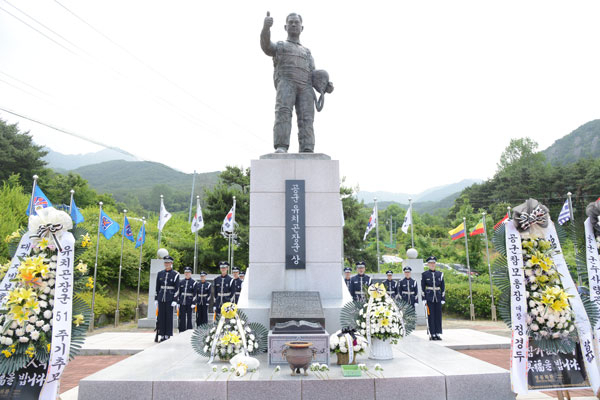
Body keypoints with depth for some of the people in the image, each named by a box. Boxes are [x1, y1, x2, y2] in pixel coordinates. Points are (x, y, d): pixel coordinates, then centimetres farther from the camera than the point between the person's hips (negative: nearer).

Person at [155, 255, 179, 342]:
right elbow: (157, 287, 11)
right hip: (161, 298, 3)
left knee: (169, 317, 0)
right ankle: (162, 336, 12)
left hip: (170, 298, -3)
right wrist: (156, 299, 8)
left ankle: (167, 336, 8)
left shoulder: (175, 275, -3)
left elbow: (177, 289, -5)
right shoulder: (160, 274, 8)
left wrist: (175, 300, -11)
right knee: (161, 317, 5)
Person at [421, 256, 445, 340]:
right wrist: (424, 299, -6)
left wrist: (443, 299, 3)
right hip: (429, 298, -3)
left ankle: (437, 334, 13)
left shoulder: (440, 274, 7)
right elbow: (422, 288, -1)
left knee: (438, 316, 5)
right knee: (430, 316, -1)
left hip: (438, 298, 3)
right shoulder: (424, 274, -1)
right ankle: (432, 334, 6)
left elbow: (443, 287, 8)